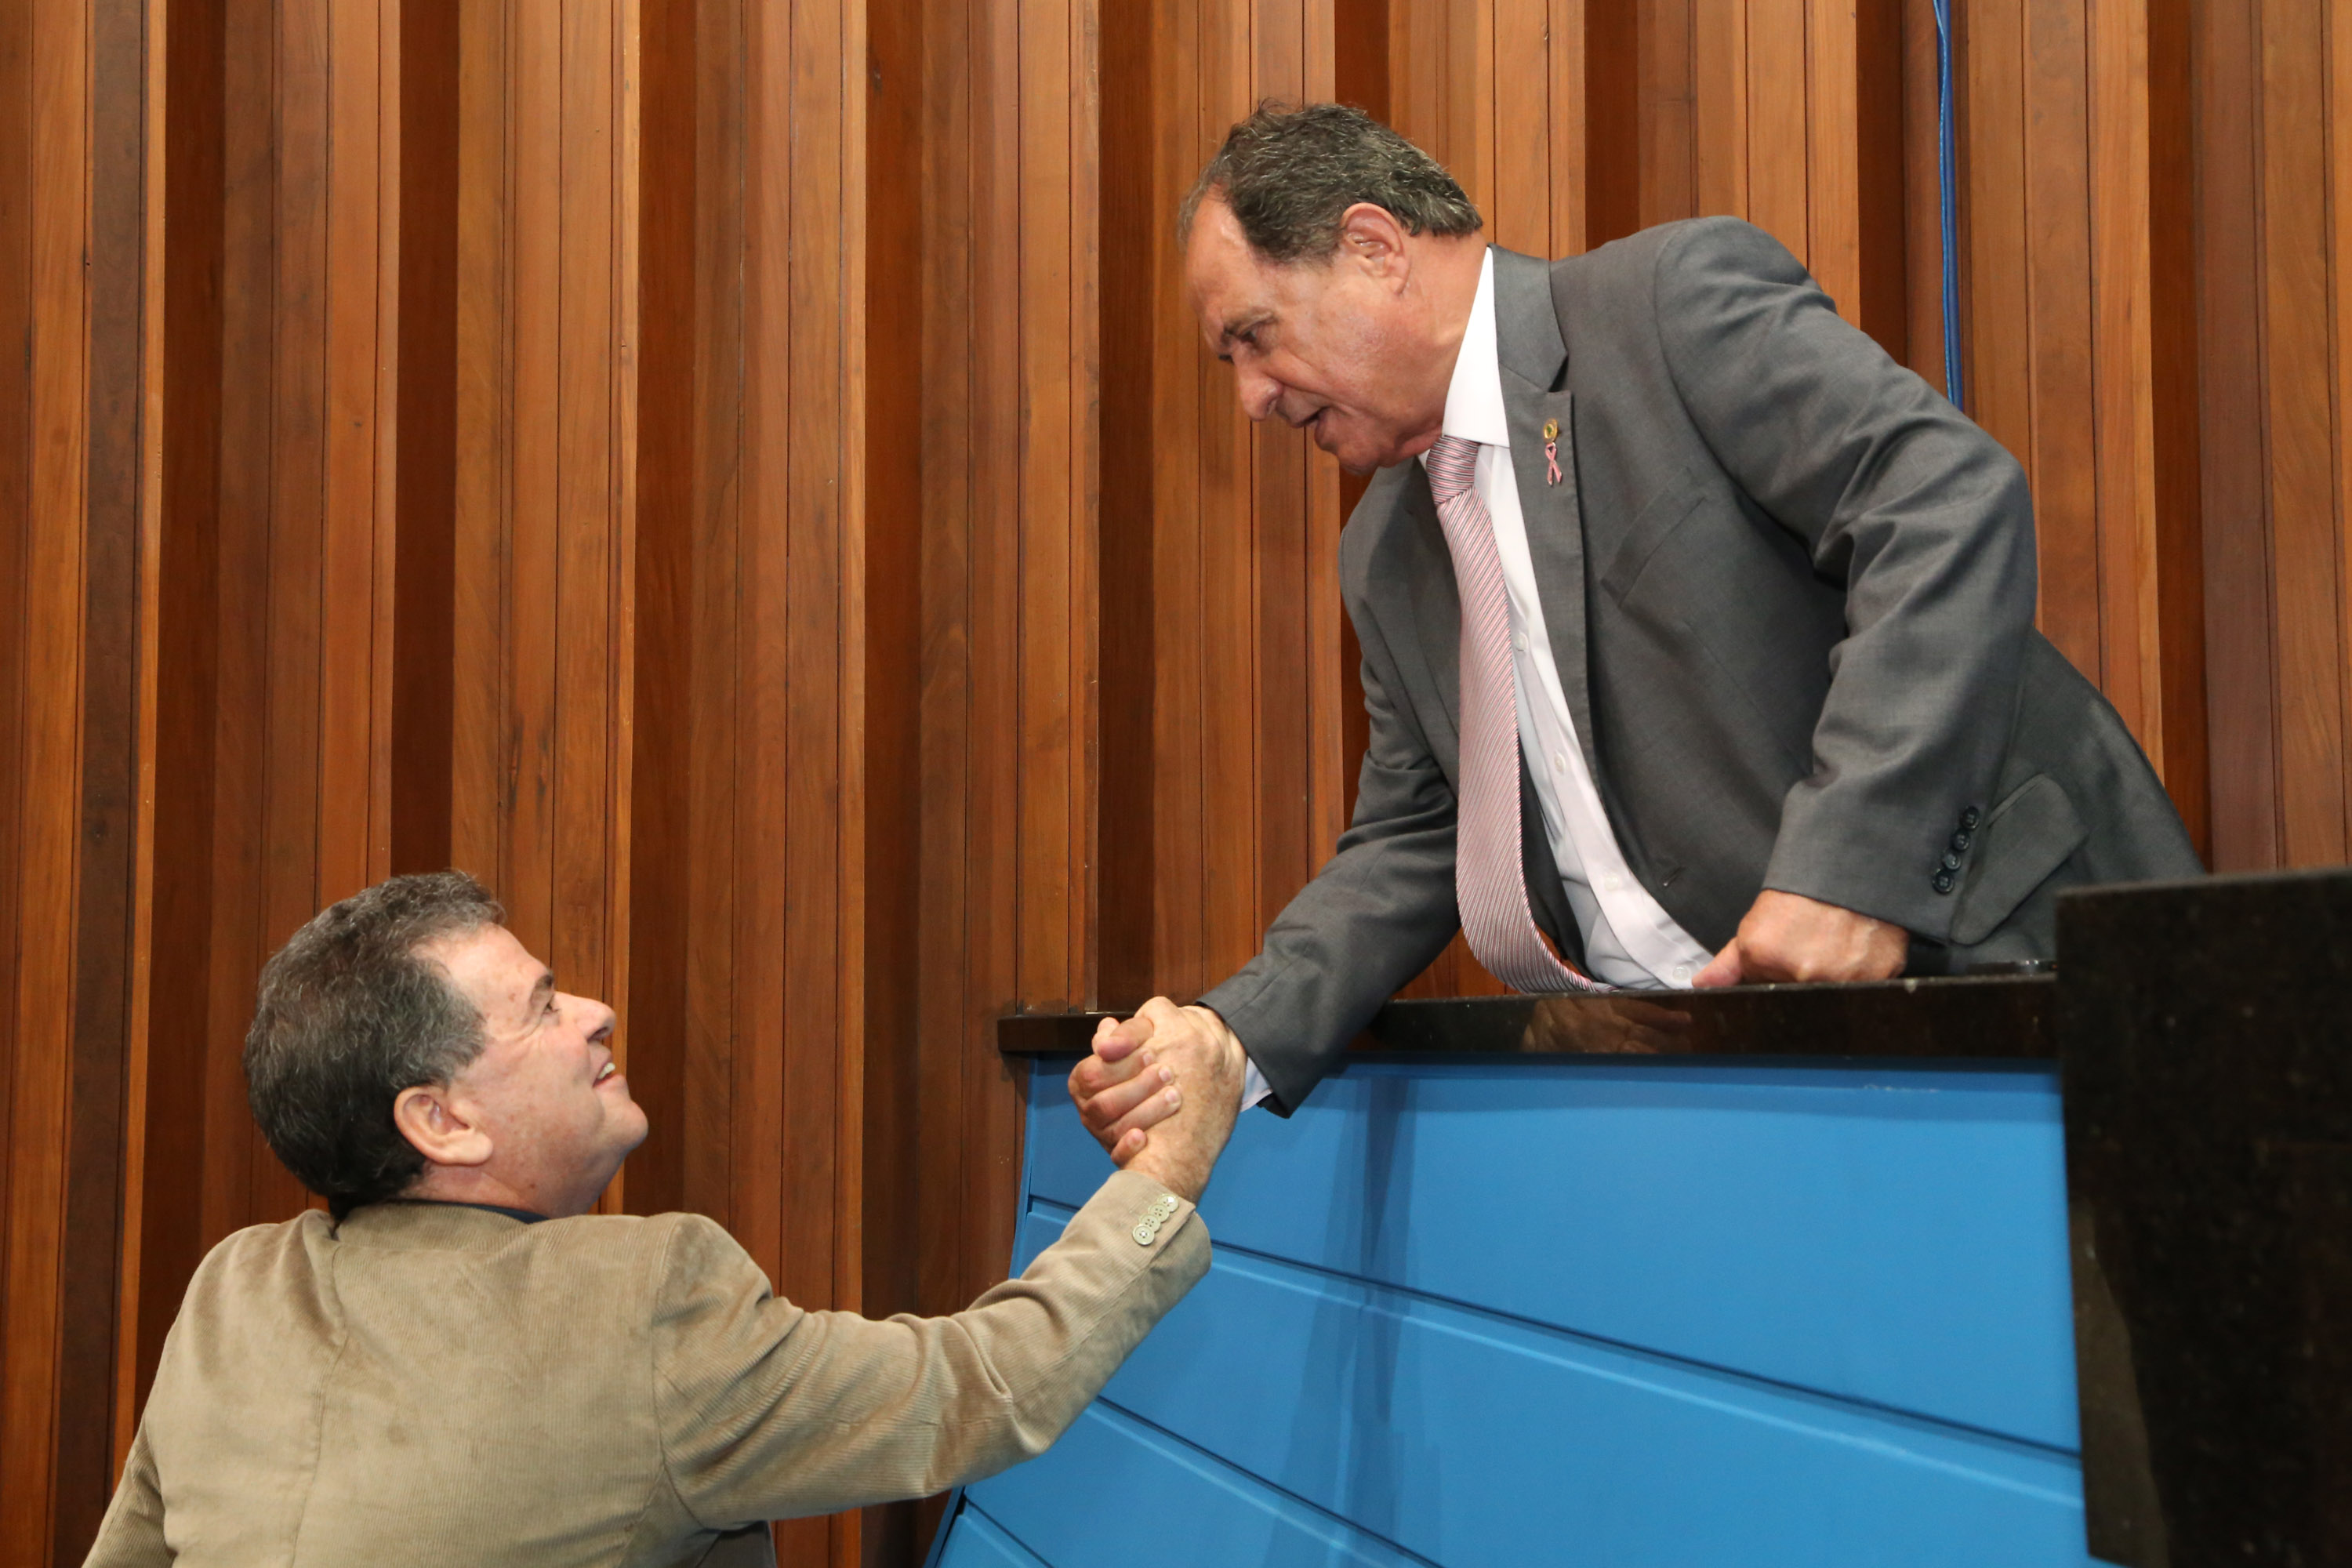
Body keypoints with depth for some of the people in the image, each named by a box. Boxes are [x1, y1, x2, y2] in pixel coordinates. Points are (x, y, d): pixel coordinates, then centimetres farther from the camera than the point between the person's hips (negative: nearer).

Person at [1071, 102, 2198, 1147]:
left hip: (1978, 948, -6)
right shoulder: (1386, 555, 16)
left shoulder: (1679, 299, -6)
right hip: (1713, 1054, 7)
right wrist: (1237, 1034, 0)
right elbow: (1407, 844, 17)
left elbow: (1953, 502, -17)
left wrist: (1852, 863, -26)